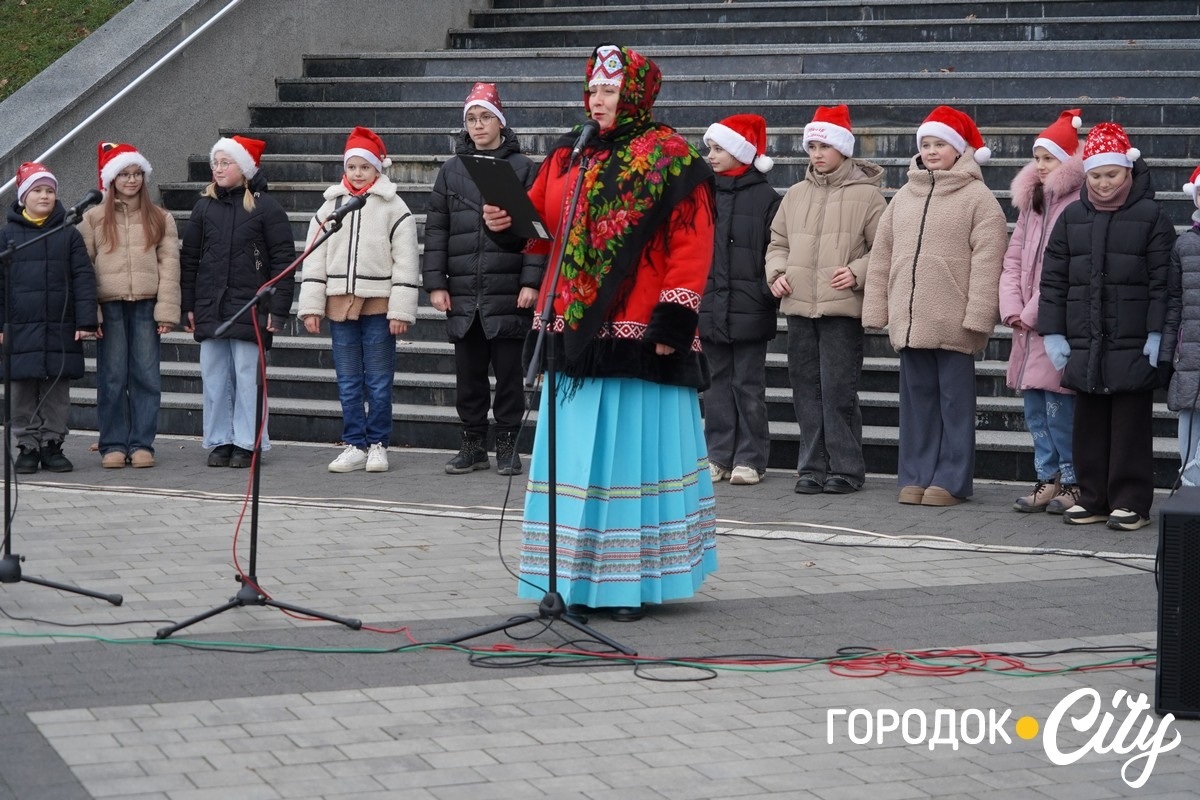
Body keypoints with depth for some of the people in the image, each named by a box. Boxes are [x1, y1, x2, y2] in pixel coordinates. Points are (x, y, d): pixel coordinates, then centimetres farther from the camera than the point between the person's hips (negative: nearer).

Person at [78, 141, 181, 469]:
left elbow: (169, 265, 3)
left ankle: (142, 444, 7)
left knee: (146, 376, 1)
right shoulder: (94, 219, 6)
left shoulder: (160, 219, 9)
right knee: (112, 377, 1)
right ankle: (113, 445, 8)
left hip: (146, 306, 1)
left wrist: (166, 309, -6)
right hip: (110, 307, -1)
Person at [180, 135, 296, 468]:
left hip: (249, 309, -4)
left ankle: (247, 444, 6)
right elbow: (189, 259, 13)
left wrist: (277, 308, -9)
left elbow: (282, 260, -3)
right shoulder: (204, 207, 10)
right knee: (214, 378, 5)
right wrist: (188, 306, 8)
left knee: (247, 378, -2)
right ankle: (219, 442, 13)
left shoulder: (265, 207, -1)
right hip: (209, 309, 4)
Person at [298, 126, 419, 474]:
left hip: (379, 306, -4)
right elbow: (314, 259, 9)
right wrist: (311, 308, 2)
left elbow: (405, 262, -5)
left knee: (378, 382, 1)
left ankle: (377, 445, 11)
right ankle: (355, 445, 14)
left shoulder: (393, 209, -1)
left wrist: (400, 311, -11)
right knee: (348, 383, 8)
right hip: (339, 305, 4)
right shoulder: (330, 206, 9)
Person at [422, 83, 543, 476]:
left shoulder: (522, 168, 2)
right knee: (468, 374, 8)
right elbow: (436, 229, 10)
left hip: (508, 293, -3)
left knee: (508, 371, 2)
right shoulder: (451, 171, 11)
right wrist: (435, 282, 2)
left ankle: (507, 445, 10)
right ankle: (473, 445, 17)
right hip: (462, 293, 3)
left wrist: (532, 281, -10)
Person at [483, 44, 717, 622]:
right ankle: (579, 579, 15)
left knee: (633, 451, -2)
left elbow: (691, 247, -9)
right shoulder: (570, 156, 14)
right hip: (575, 332, 6)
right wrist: (506, 221, -6)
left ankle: (634, 581, 4)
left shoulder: (670, 160, -4)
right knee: (578, 455, 8)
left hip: (637, 335, -6)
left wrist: (673, 320, -16)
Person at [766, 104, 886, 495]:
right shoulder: (796, 195, 14)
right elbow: (778, 241, 22)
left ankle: (846, 467, 2)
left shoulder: (866, 195, -1)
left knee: (838, 389, -7)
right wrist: (777, 271, 4)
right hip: (799, 306, 5)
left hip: (842, 307, -5)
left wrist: (858, 272, -14)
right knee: (806, 389, 7)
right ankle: (812, 467, 13)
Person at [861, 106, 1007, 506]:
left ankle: (951, 481, 4)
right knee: (916, 398, 10)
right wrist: (876, 308, 11)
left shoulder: (977, 198, -3)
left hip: (952, 323, -5)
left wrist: (977, 316, -15)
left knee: (955, 401, 0)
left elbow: (986, 260, -10)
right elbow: (882, 255, 16)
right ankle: (916, 476, 15)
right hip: (909, 320, 6)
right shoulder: (904, 196, 14)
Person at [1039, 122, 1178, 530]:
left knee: (1131, 425, -1)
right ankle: (1093, 499, 16)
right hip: (1084, 343, 4)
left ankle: (1131, 501, 5)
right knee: (1089, 423, 8)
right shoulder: (1072, 217, 10)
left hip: (1134, 344, -4)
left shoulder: (1152, 217, -1)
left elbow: (1164, 281, -4)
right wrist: (1053, 332, 3)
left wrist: (1159, 334, -11)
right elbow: (1053, 279, 10)